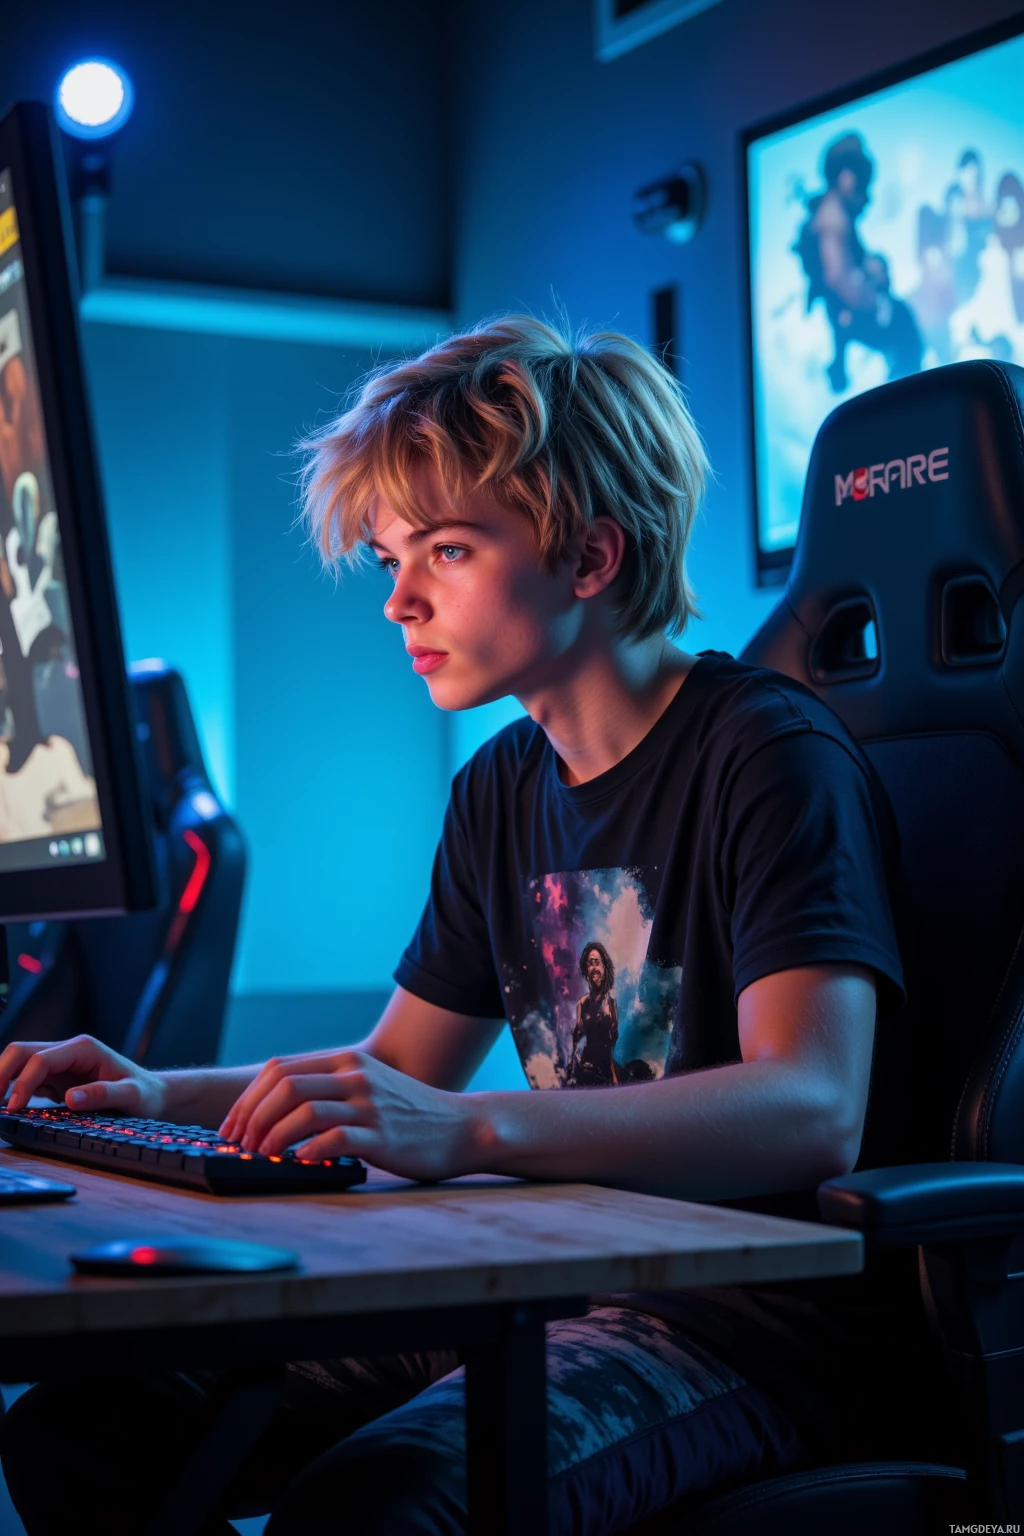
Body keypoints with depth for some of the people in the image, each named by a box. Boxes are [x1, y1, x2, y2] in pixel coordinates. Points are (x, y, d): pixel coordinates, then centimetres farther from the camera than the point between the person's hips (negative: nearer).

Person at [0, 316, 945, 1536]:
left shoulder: (770, 757, -11)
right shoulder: (503, 789, 14)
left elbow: (814, 1110, -26)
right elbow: (394, 1068, 23)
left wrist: (469, 1132, -38)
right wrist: (160, 1095, 5)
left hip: (772, 1310, -7)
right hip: (560, 1280, 8)